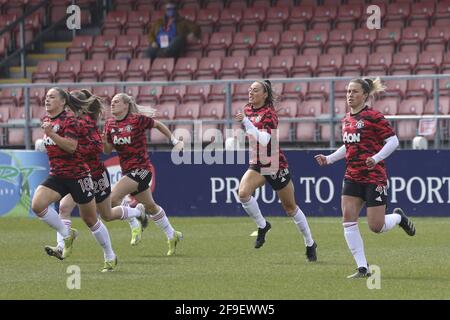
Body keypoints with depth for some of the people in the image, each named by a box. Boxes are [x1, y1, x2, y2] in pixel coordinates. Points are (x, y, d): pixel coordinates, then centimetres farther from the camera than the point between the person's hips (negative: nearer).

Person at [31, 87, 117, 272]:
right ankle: (67, 235, 0)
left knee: (90, 220, 4)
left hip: (77, 175, -6)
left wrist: (51, 133, -32)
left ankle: (110, 257, 22)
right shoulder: (47, 120, 9)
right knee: (37, 204, -19)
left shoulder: (69, 120, -13)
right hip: (56, 176, 6)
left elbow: (71, 146, -27)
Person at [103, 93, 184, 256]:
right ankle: (172, 236, 32)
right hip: (127, 171, 7)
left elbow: (158, 125, 1)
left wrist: (175, 141, 6)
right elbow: (108, 150, 8)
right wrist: (103, 142, -14)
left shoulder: (137, 120, -13)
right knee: (150, 206, 18)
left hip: (140, 168, -7)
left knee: (112, 199, -21)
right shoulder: (109, 124, 4)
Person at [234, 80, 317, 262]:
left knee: (290, 208, 7)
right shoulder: (248, 110, 4)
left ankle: (310, 244, 25)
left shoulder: (269, 114, -18)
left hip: (276, 165, -6)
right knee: (243, 193, -24)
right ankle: (262, 226, -1)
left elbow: (263, 140, -32)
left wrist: (246, 122, -34)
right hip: (257, 164, 6)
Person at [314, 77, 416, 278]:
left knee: (376, 226, -5)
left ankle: (399, 217, 30)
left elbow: (393, 141, -12)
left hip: (374, 177, -7)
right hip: (352, 176, 7)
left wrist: (376, 158, -24)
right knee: (348, 220, -8)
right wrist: (329, 159, 13)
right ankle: (363, 268, -3)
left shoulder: (373, 117, -11)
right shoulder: (346, 119, 12)